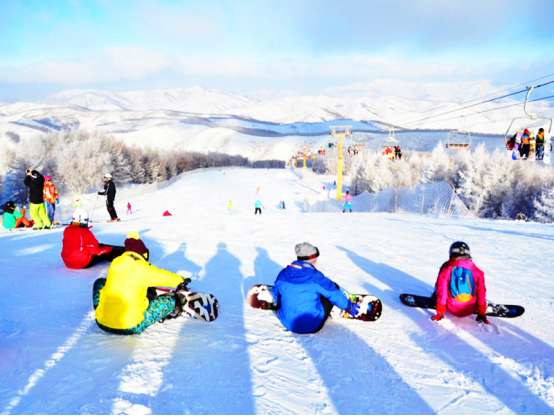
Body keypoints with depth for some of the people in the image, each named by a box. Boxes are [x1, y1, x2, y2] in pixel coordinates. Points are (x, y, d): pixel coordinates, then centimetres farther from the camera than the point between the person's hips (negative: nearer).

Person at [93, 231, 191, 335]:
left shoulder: (115, 263, 6)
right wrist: (181, 280, 28)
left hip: (101, 323, 6)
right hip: (130, 328, -5)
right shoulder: (143, 269, -10)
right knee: (169, 300, 5)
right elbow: (164, 277, 6)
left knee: (99, 282, 29)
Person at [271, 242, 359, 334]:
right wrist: (349, 307, 14)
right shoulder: (316, 278, -19)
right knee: (334, 286, 6)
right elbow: (335, 295, -6)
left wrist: (279, 305, 36)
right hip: (311, 327, -5)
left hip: (286, 323, 5)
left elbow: (276, 292, 13)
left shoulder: (283, 274, -5)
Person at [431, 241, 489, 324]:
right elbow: (481, 292, 1)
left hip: (452, 309, -1)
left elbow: (442, 292, -7)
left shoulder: (446, 269, -8)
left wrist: (440, 313, -2)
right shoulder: (476, 271, -3)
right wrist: (481, 313, 8)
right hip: (470, 310, 2)